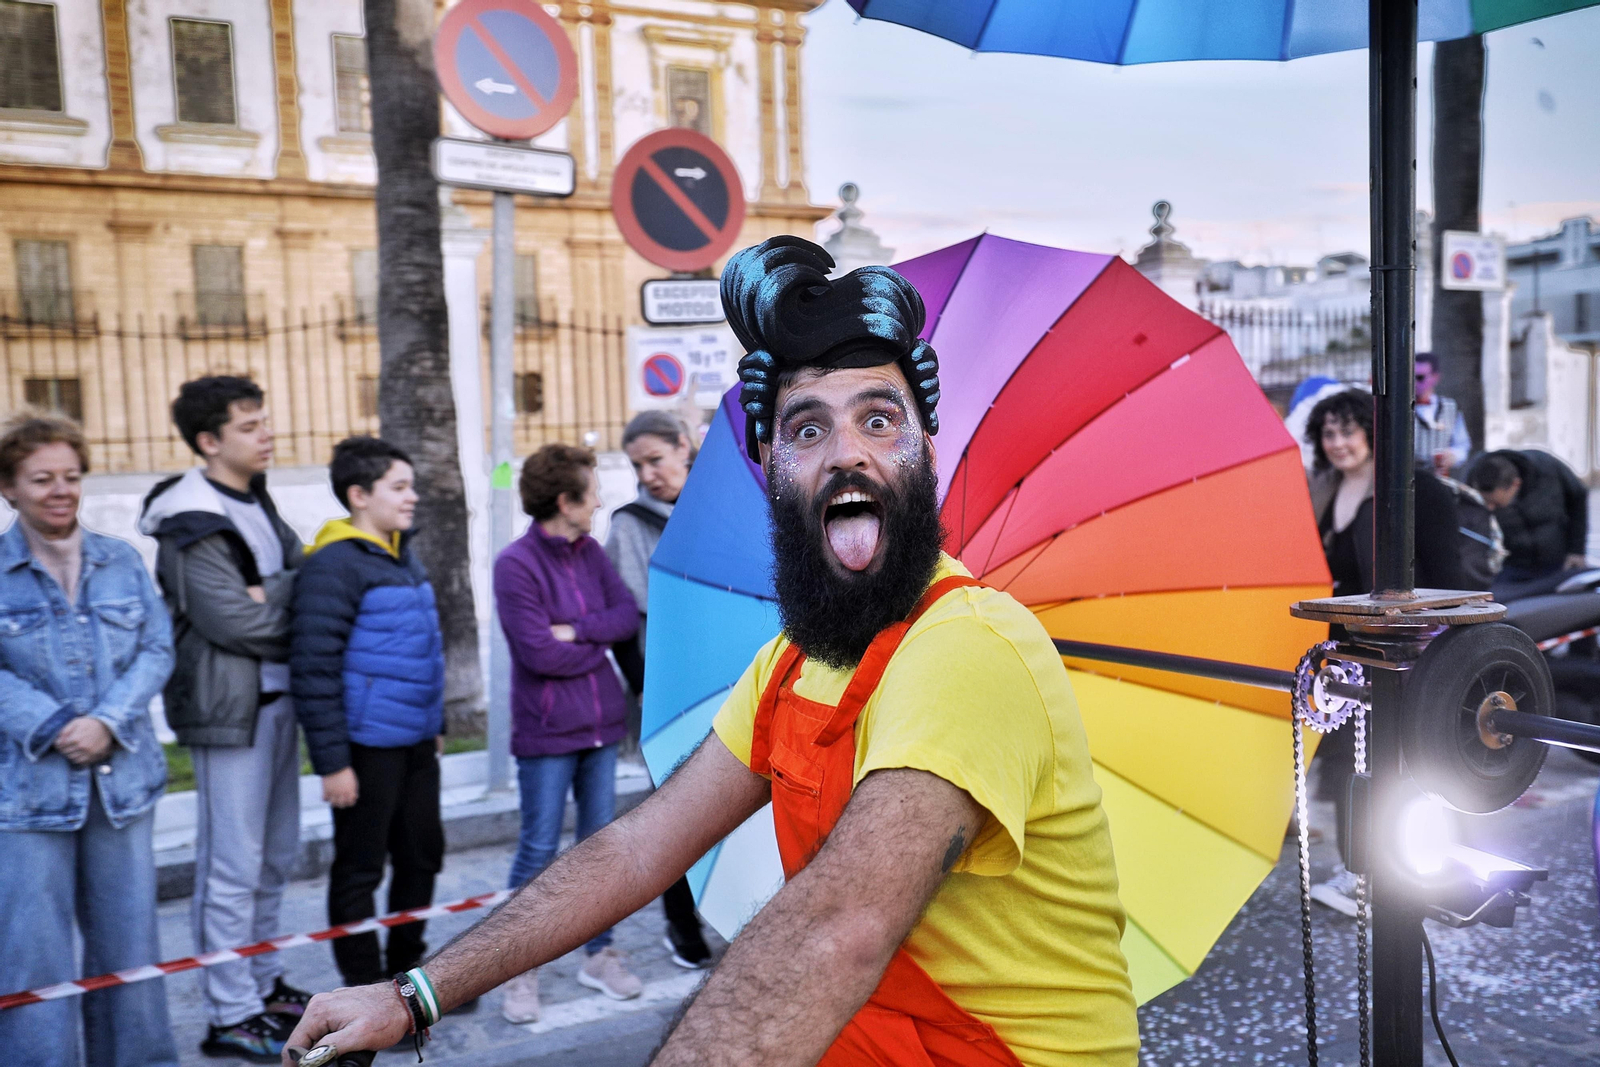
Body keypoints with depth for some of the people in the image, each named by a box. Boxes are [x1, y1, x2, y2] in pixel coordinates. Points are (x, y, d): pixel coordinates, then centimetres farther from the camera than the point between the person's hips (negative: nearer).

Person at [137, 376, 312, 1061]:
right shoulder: (195, 524, -16)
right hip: (230, 709, -9)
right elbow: (239, 623, -21)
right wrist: (296, 592, -6)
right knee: (234, 864, -1)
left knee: (275, 855, 18)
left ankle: (264, 984, 33)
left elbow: (304, 568, 9)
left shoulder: (255, 502, 13)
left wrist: (273, 593, -11)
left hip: (276, 698, 9)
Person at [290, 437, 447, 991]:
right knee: (360, 870, 7)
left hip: (416, 742, 9)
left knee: (423, 856, 18)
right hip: (367, 747, -9)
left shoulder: (403, 556, 12)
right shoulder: (334, 565, -16)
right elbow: (313, 669, -19)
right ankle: (365, 989, 22)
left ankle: (407, 970, 36)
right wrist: (331, 760, -19)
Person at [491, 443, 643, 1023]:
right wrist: (599, 642, -6)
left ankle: (600, 953, 27)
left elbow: (628, 615, -2)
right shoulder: (516, 564, -15)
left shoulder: (591, 552, 6)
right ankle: (521, 968, 18)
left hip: (602, 724, 6)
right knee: (539, 850, 3)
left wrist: (576, 630, -16)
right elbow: (540, 654, -20)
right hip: (547, 734, -6)